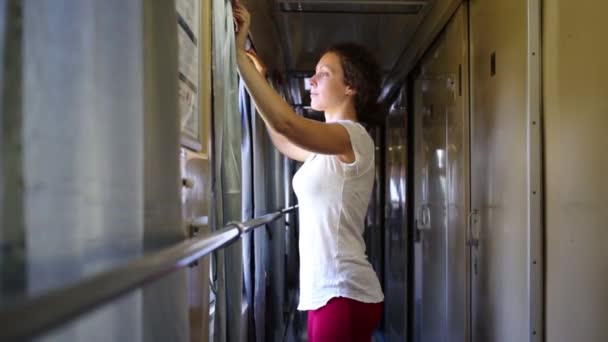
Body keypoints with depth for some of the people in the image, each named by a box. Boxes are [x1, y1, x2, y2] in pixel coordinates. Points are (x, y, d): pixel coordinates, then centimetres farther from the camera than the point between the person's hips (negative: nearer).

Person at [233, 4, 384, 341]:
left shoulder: (353, 136, -14)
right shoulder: (330, 147, 14)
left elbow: (285, 123, -30)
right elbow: (283, 141, 29)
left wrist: (238, 53, -26)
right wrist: (258, 77, 20)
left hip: (344, 293, -9)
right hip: (327, 291, 9)